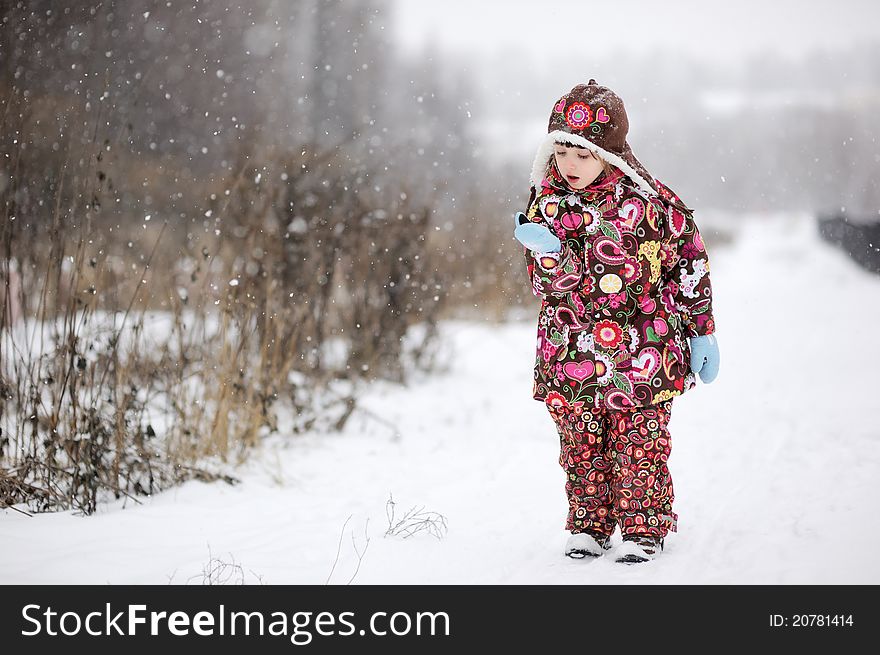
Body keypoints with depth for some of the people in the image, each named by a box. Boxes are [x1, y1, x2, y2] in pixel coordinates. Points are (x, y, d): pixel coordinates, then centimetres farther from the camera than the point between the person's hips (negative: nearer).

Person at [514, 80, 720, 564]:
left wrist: (702, 332, 2)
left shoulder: (647, 200, -9)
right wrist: (548, 253, -26)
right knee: (580, 444, 10)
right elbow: (546, 285, -3)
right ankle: (589, 526, 24)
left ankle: (643, 528, 16)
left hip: (639, 356, -3)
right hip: (570, 356, 3)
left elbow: (690, 262, 0)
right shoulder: (546, 203, 0)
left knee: (639, 442, 3)